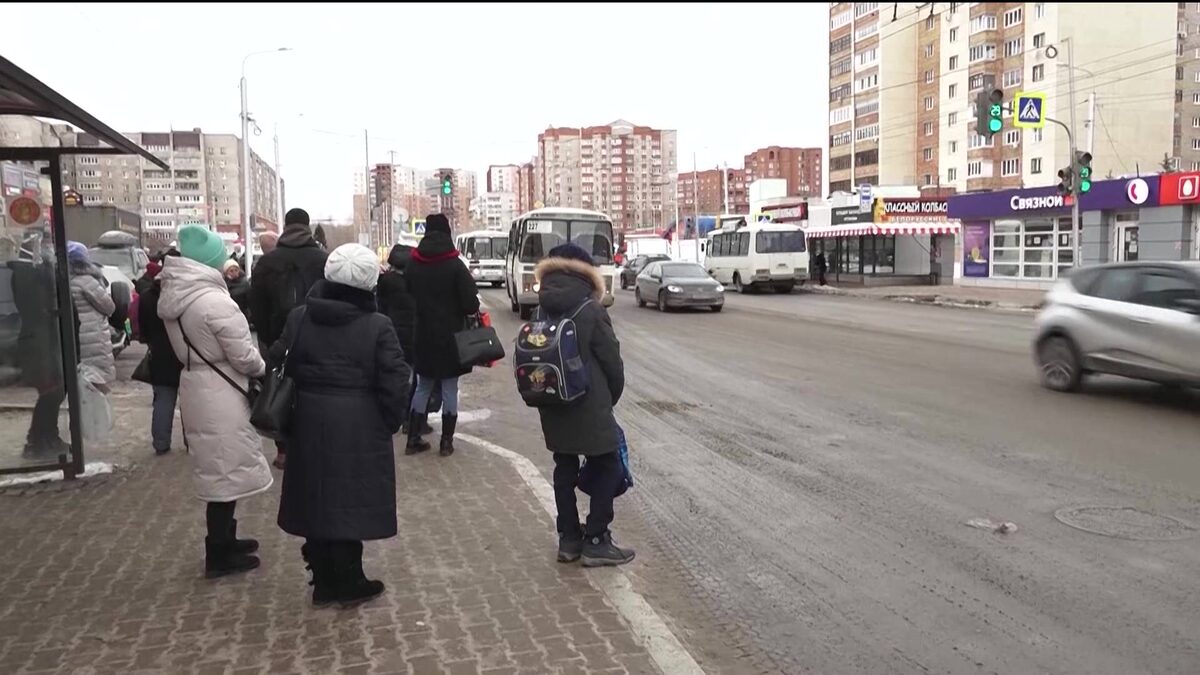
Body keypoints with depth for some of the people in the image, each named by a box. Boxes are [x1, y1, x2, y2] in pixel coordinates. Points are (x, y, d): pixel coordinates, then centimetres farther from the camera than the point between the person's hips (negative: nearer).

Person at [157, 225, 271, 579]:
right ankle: (219, 555, 12)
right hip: (220, 394, -9)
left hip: (196, 387, 9)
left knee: (217, 471, 20)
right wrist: (262, 368, 1)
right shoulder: (215, 301, -22)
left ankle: (223, 540, 33)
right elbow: (243, 356, -18)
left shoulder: (172, 296, 6)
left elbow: (186, 347, 12)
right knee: (226, 473, 2)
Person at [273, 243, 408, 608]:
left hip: (309, 423, 4)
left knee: (316, 501, 14)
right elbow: (394, 383, -12)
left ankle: (324, 581, 25)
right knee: (349, 503, 7)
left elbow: (280, 368, 4)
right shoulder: (377, 325, -12)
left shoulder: (298, 318, -1)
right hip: (359, 427, -4)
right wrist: (391, 421, 3)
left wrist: (288, 418, 15)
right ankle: (348, 583, 18)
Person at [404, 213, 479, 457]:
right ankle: (446, 441, 9)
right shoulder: (455, 265, -13)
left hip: (423, 336, 4)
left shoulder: (413, 265, 1)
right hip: (451, 336, -4)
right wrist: (473, 307, 6)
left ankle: (413, 439, 16)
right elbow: (470, 304, -15)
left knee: (423, 387, 15)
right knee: (449, 389, 5)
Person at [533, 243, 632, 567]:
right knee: (607, 467, 6)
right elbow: (611, 359, -9)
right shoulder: (591, 310, -12)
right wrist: (612, 397, 6)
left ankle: (569, 539, 21)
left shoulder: (540, 312, 3)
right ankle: (596, 541, 7)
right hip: (589, 407, -6)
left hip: (552, 407, 6)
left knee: (565, 468, 15)